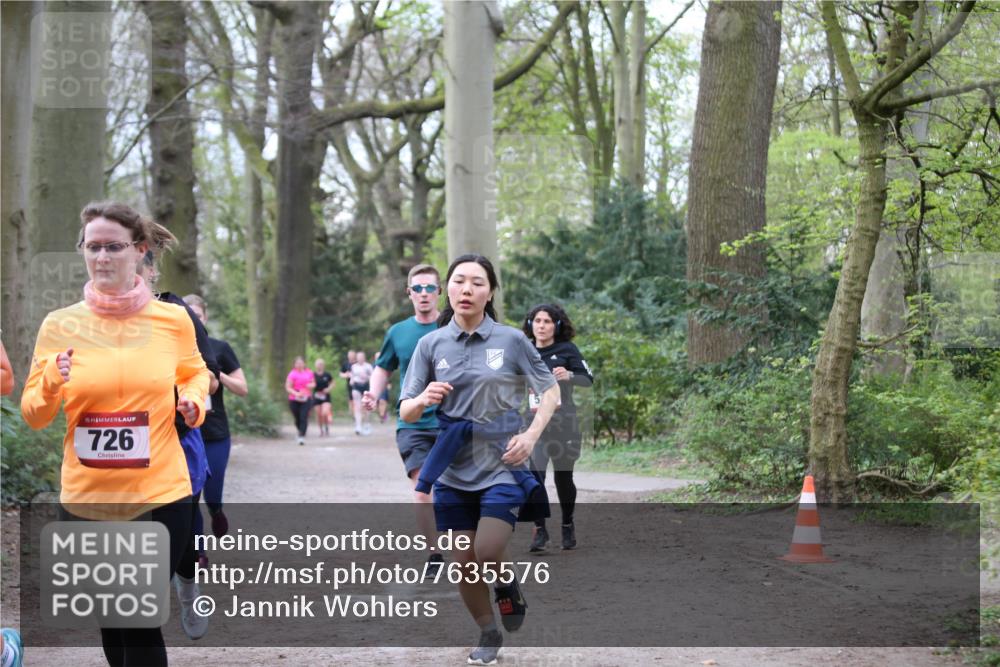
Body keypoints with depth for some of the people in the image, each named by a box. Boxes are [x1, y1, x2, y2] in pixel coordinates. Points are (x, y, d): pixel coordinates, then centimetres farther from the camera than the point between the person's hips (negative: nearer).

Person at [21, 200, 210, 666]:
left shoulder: (172, 319, -2)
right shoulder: (59, 325, -2)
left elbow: (195, 374, 19)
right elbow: (33, 417, 3)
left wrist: (193, 400, -3)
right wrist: (51, 386, -18)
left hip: (160, 495, -2)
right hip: (86, 500, 2)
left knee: (142, 624, -3)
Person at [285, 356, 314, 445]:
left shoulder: (309, 373, 7)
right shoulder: (292, 374, -6)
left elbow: (313, 383, 21)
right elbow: (288, 387, -9)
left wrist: (311, 385, -4)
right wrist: (296, 393, -25)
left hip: (306, 399, 1)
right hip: (294, 400, -1)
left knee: (304, 418, -14)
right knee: (298, 419, 7)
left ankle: (302, 437, -17)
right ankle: (301, 432, 35)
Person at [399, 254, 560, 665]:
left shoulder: (511, 340, -4)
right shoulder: (431, 344, 0)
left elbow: (550, 391, 5)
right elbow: (406, 414, 2)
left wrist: (530, 436, -9)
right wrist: (423, 399, -21)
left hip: (503, 466, -2)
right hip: (453, 471, 2)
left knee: (487, 554, -17)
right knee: (463, 564, 5)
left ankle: (507, 583, 18)